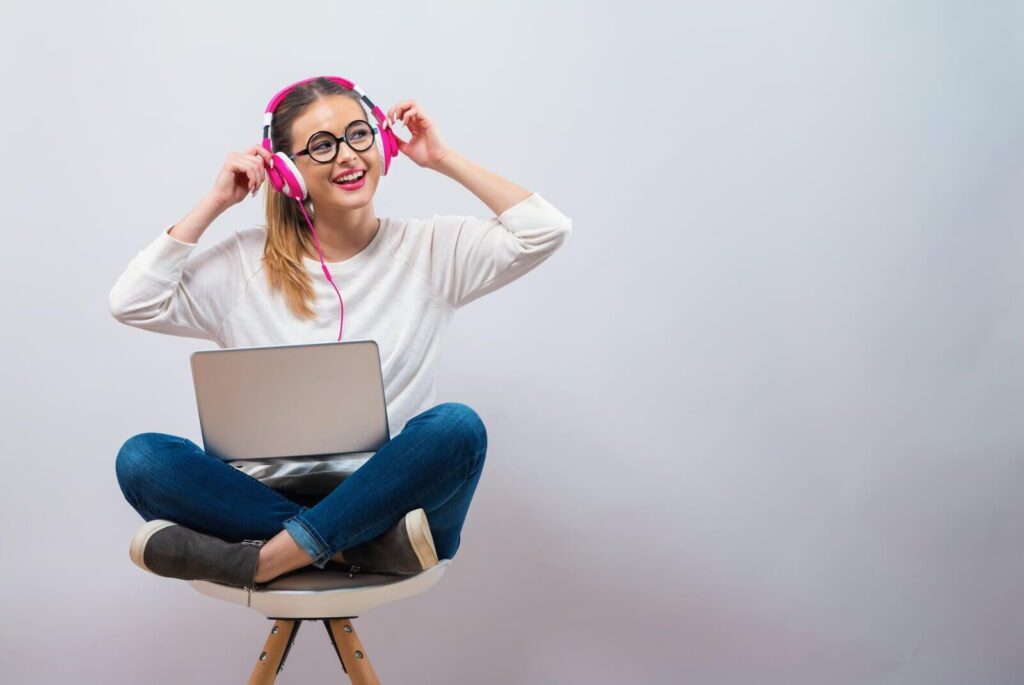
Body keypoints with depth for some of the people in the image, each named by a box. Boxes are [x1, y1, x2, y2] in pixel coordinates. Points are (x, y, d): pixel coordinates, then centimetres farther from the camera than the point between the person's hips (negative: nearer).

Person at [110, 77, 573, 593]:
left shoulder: (430, 248, 6)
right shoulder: (246, 263, 8)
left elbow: (546, 231, -3)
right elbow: (131, 304, 1)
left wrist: (445, 160, 0)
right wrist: (214, 203, 1)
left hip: (389, 493, -1)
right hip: (269, 495, 2)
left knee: (458, 427, -33)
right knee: (140, 458, -23)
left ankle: (263, 560, -29)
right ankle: (372, 548, -28)